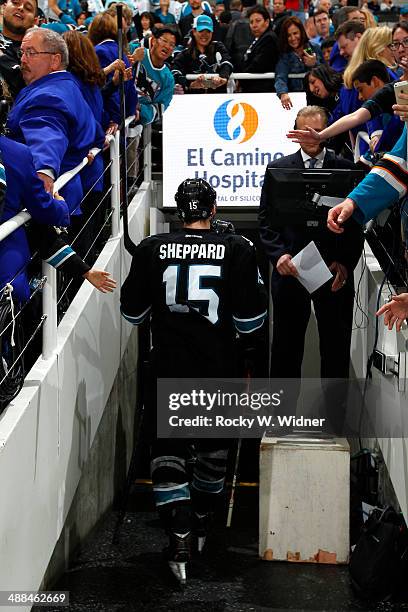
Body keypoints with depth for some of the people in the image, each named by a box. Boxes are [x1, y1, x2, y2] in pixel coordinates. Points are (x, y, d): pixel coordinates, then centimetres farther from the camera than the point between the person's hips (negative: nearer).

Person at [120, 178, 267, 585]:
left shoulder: (151, 250, -6)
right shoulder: (238, 251, -9)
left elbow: (132, 312, 3)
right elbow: (250, 322, -9)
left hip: (168, 369, 0)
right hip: (218, 370, 1)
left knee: (168, 449, 8)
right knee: (213, 447, 21)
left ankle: (179, 540, -6)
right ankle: (200, 524, 37)